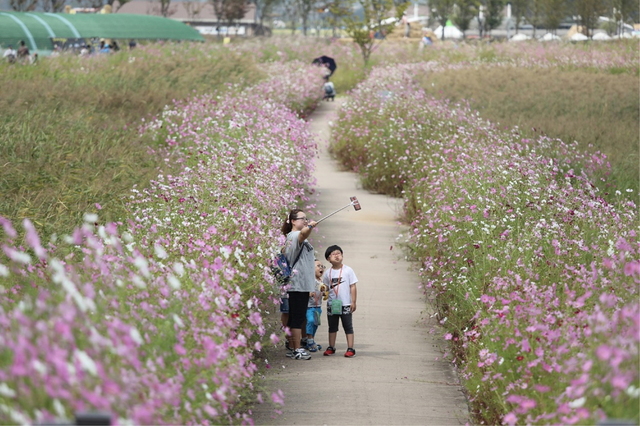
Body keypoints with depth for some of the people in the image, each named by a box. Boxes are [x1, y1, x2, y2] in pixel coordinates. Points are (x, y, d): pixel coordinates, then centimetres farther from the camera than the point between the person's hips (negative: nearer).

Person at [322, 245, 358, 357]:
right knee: (332, 326, 13)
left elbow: (353, 287, -3)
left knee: (348, 326, 1)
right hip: (332, 304, 3)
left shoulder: (348, 270, -4)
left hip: (345, 304, -3)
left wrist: (353, 302, -7)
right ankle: (331, 347, 22)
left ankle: (350, 348, 2)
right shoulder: (328, 273, 4)